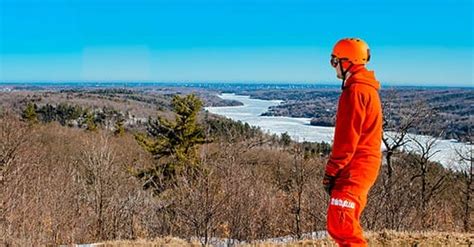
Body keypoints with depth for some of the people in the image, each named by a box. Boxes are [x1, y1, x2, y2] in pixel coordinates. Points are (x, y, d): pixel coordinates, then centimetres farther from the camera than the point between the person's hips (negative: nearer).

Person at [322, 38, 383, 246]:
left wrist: (331, 171, -14)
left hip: (355, 169, -10)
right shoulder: (366, 88, 18)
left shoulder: (355, 91, -15)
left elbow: (347, 138, -19)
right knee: (347, 225, 16)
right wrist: (336, 169, 20)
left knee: (341, 226, -10)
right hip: (364, 165, 10)